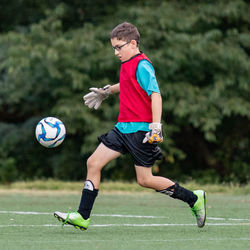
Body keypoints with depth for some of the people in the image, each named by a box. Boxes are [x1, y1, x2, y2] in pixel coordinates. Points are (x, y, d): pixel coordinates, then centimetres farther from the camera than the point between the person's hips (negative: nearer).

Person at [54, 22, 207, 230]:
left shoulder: (142, 65, -14)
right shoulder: (128, 64, 13)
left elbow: (155, 95, -22)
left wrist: (156, 126, -28)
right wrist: (107, 91, 45)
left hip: (141, 130, -9)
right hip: (123, 127, 9)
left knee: (145, 180, -4)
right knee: (93, 163, 1)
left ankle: (195, 199, 11)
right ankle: (82, 217, 3)